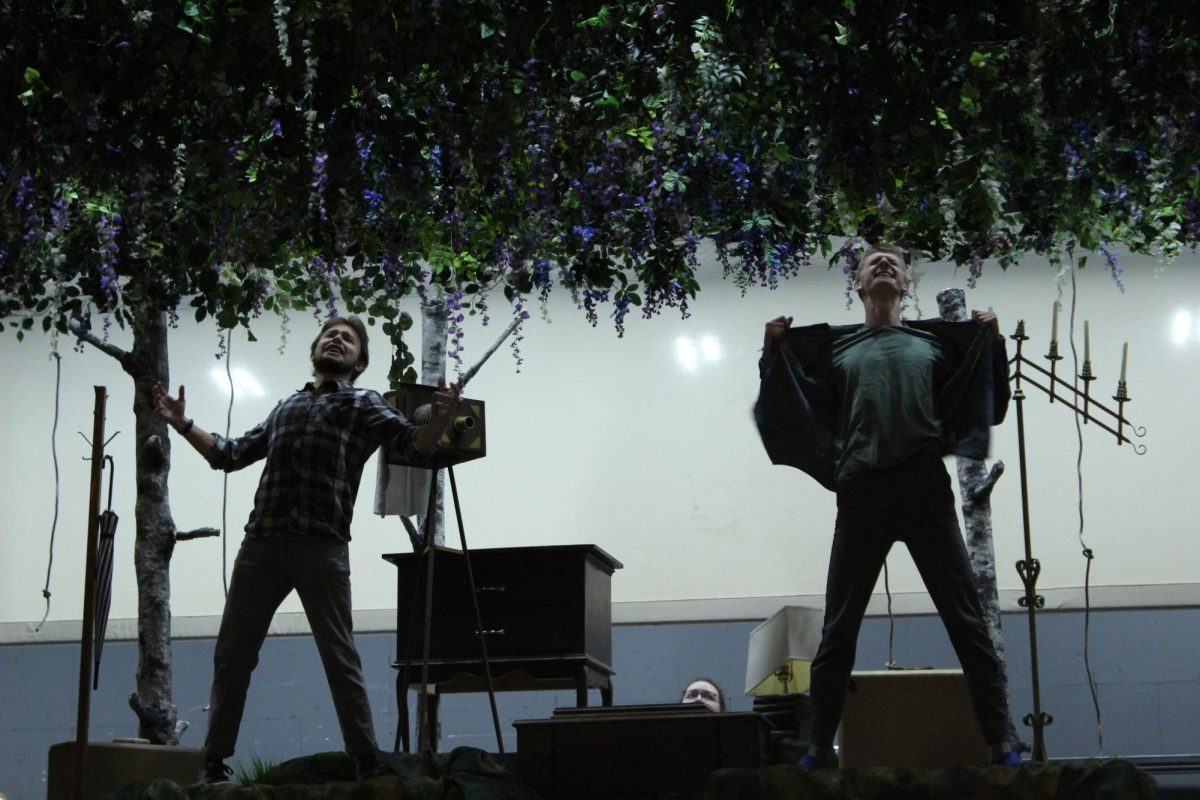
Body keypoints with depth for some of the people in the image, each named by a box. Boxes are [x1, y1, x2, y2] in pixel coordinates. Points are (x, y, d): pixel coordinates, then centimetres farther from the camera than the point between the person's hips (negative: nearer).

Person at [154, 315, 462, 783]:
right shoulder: (285, 408, 27)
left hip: (321, 547, -5)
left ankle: (368, 763, 2)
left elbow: (415, 446, -2)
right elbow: (231, 455, 35)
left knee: (340, 659, -4)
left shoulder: (364, 405, 13)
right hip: (261, 543, 5)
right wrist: (183, 425, 27)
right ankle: (214, 763, 13)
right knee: (232, 656, 6)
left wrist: (441, 418, -22)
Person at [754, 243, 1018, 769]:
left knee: (967, 623, -3)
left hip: (926, 491, 0)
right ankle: (820, 748, 10)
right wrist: (772, 353, 6)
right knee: (838, 629, 3)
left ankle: (1000, 745, 0)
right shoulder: (831, 346, 16)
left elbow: (988, 405, 16)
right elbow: (798, 410, 16)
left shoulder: (938, 341, 16)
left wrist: (992, 343, 5)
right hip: (861, 494, 1)